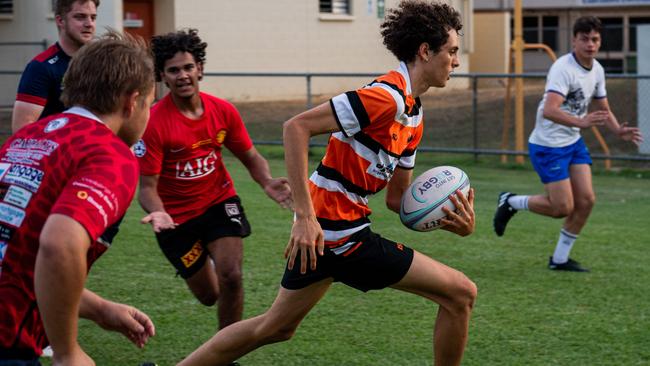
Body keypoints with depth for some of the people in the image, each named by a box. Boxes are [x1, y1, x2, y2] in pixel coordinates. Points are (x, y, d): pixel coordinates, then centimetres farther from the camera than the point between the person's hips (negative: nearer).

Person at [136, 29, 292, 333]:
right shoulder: (154, 123, -21)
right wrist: (157, 213, -41)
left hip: (219, 201, 2)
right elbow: (147, 186, -19)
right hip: (177, 215, -2)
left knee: (230, 277, -19)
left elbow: (251, 157, 2)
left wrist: (267, 182, -21)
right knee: (209, 296, 8)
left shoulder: (223, 111, -9)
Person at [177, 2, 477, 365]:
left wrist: (452, 222, -2)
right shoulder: (387, 96, -17)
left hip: (320, 233, 10)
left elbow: (397, 198, 15)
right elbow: (297, 126, -22)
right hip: (340, 233, -10)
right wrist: (306, 216, -25)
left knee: (276, 327, 21)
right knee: (460, 294, -3)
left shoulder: (413, 113, 13)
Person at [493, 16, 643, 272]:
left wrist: (619, 131, -4)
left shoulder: (597, 70, 4)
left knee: (586, 200, 0)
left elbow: (603, 109, 16)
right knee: (563, 208, -8)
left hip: (574, 143, 8)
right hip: (548, 145, -8)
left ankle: (560, 259, 15)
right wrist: (580, 122, -50)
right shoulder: (563, 68, -22)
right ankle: (511, 202, 17)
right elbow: (550, 110, -35)